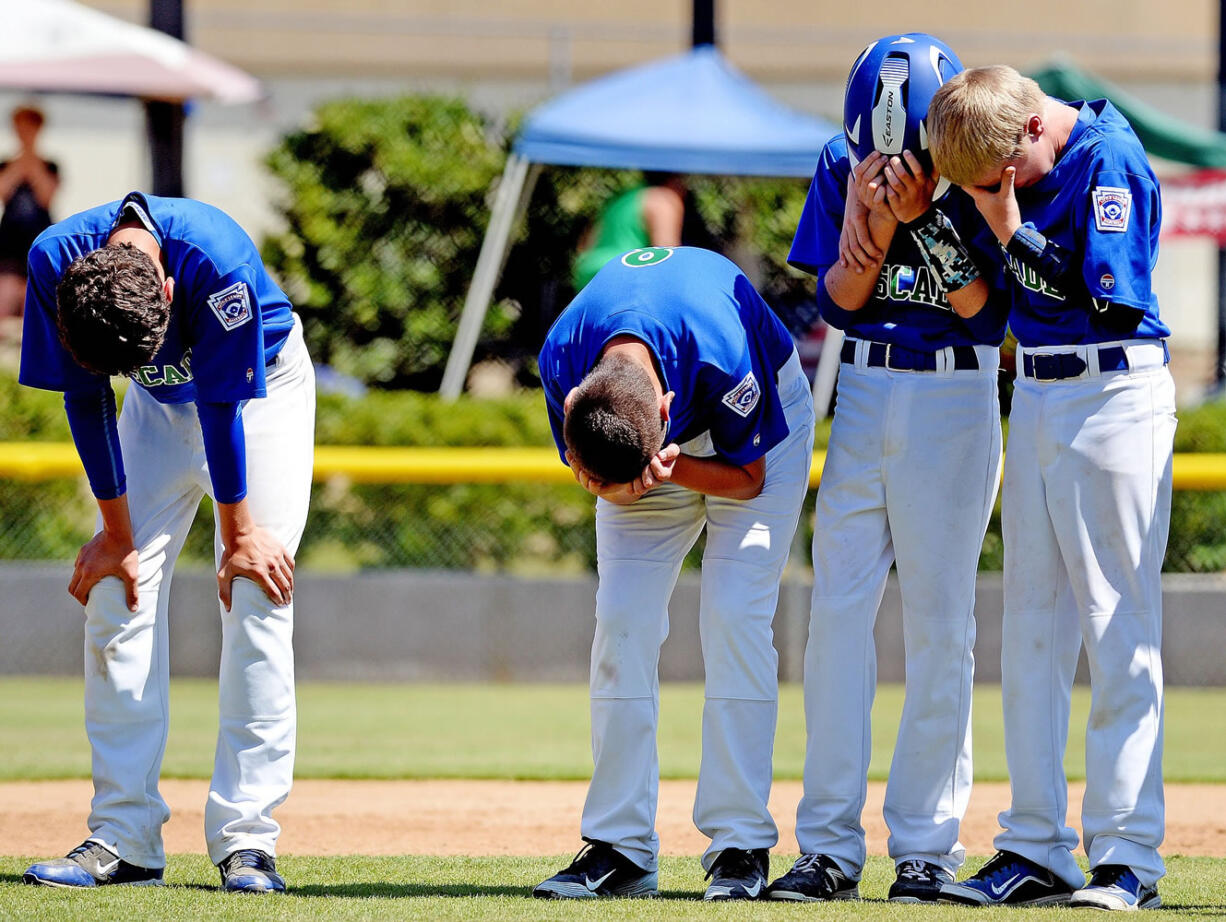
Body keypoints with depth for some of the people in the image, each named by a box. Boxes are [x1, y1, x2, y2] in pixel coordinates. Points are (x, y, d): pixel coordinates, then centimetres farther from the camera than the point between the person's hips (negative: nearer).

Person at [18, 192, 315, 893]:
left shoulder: (217, 258, -38)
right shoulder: (56, 261, -28)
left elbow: (223, 404, -26)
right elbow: (88, 401, -14)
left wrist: (240, 533, -15)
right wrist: (117, 536, -10)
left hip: (262, 391, -4)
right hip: (160, 403, 4)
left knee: (255, 601, -15)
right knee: (117, 597, -7)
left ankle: (246, 840, -15)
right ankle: (124, 840, -5)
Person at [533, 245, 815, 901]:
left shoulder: (723, 353, -42)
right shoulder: (561, 360, -31)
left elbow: (748, 476, -24)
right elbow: (592, 470, -15)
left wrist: (669, 469, -41)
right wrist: (620, 479, -39)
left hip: (757, 435, -3)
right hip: (664, 444, 4)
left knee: (734, 616, -17)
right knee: (622, 620, -8)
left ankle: (741, 843, -13)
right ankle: (620, 847, -3)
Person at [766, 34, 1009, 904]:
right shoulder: (845, 164, -1)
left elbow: (983, 309, -14)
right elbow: (838, 300, -2)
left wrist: (923, 215, -23)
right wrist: (872, 218, -18)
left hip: (956, 401, -3)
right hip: (864, 394, 3)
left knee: (939, 623, -2)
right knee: (838, 613, -1)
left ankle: (927, 846, 3)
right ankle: (829, 847, 3)